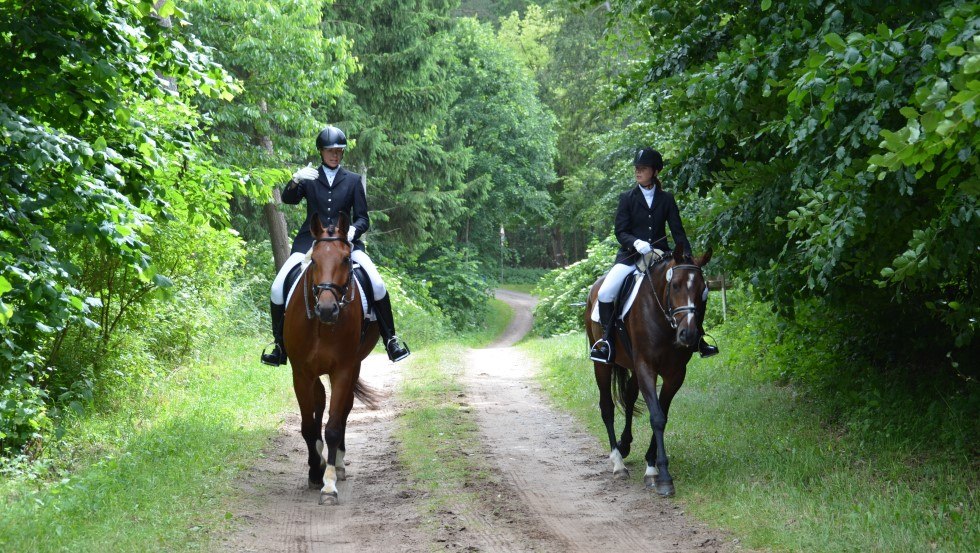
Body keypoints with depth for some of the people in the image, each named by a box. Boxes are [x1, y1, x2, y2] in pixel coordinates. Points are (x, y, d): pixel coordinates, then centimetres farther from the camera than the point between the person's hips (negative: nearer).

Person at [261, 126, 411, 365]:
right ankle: (280, 346, -2)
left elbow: (362, 218, 8)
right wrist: (295, 181, -24)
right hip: (310, 242, 0)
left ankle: (391, 341, -7)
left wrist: (353, 230, -15)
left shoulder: (352, 180, 11)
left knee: (377, 285, -21)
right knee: (278, 289, -17)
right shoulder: (309, 179, 11)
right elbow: (288, 199, -4)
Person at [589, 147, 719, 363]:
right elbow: (620, 232, -2)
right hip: (631, 256, -2)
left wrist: (688, 258, -10)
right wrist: (636, 243, -24)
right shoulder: (627, 198, 4)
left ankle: (697, 337, 6)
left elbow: (678, 232, 5)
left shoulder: (666, 199, 7)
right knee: (605, 292, -26)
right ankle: (607, 338, -9)